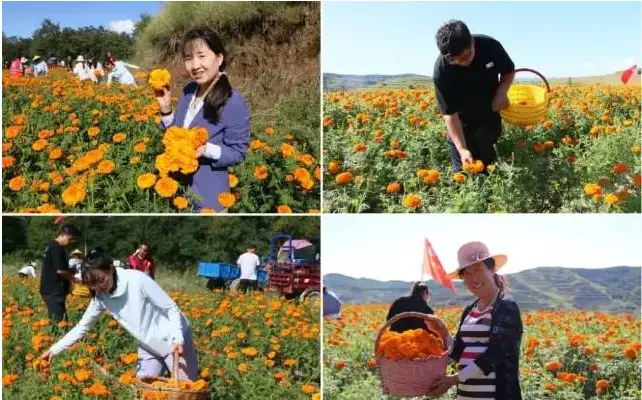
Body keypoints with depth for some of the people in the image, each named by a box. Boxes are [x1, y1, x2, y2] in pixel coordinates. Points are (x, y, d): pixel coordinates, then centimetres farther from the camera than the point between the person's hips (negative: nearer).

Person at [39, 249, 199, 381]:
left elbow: (172, 308, -20)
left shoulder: (137, 279, -24)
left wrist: (178, 339, -33)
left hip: (174, 341, -6)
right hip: (148, 347, 6)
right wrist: (54, 349, -1)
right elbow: (82, 326, 4)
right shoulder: (101, 296, -6)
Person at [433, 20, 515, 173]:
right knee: (462, 171, -2)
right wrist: (462, 149, -34)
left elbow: (509, 71, 1)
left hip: (490, 117, 2)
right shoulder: (441, 70, -28)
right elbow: (450, 113, -24)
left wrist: (501, 92, -21)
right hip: (462, 121, -2)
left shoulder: (490, 46, -21)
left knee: (487, 164, 4)